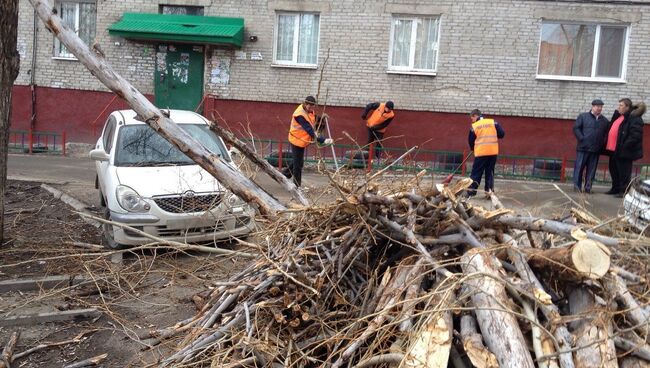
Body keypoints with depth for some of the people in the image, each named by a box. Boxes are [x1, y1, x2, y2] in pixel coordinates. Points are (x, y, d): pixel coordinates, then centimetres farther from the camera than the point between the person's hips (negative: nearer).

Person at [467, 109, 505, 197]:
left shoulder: (474, 126, -1)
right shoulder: (493, 122, 5)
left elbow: (471, 141, 6)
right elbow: (502, 134, 2)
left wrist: (473, 148, 26)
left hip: (480, 153, -3)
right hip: (493, 152, 3)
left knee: (476, 173, 4)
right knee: (490, 172, 11)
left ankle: (471, 191, 2)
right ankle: (489, 191, 8)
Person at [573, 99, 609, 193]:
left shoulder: (605, 121, 12)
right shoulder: (583, 116, 3)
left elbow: (606, 134, 14)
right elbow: (576, 128, -2)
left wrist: (602, 144, 1)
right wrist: (581, 139, -10)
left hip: (596, 150, 3)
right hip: (583, 148, -3)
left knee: (591, 170, 5)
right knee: (579, 167, -1)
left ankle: (588, 187, 11)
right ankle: (577, 186, 6)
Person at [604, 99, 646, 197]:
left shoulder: (635, 118, -12)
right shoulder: (618, 116, 16)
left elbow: (635, 135, -21)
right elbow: (611, 130, 25)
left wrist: (625, 146, -24)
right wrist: (608, 145, 16)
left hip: (624, 152, -9)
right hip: (614, 150, 9)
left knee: (624, 172, -2)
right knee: (614, 170, 16)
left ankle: (624, 191, 6)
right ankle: (615, 189, 28)